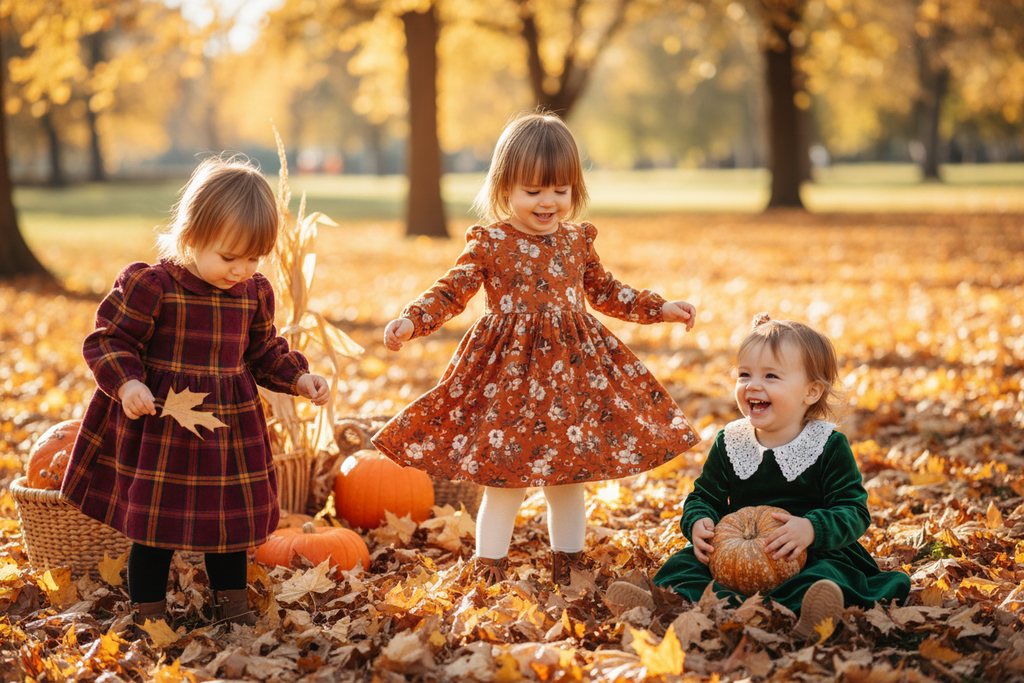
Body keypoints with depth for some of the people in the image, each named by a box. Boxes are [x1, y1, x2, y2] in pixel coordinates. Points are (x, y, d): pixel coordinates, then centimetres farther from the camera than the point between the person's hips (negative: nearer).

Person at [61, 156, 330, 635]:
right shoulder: (151, 285, -15)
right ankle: (148, 614, 18)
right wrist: (126, 383, -26)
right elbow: (108, 339, -11)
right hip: (161, 426, -5)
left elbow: (263, 352, 15)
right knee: (156, 525, 3)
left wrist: (296, 377, 2)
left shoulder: (255, 292, 3)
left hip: (231, 425, 5)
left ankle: (233, 604, 31)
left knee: (233, 517, 14)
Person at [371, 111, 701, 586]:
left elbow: (606, 293, 21)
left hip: (573, 369, 4)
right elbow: (450, 292, -4)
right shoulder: (489, 244, -6)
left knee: (568, 481, 12)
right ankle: (489, 579, 11)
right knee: (504, 485, -3)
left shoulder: (577, 242, 7)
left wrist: (660, 308, 20)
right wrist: (412, 321, -20)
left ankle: (568, 577, 27)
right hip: (509, 377, -4)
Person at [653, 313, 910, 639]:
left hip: (806, 556, -3)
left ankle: (811, 616, -63)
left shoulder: (829, 446, -4)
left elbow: (854, 511, -9)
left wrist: (811, 529, -28)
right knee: (682, 564, -20)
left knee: (830, 573, -35)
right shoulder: (729, 443, 7)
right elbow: (704, 497, 14)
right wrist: (699, 523, -11)